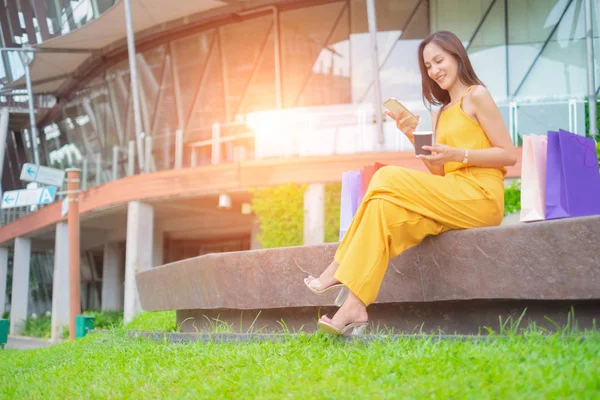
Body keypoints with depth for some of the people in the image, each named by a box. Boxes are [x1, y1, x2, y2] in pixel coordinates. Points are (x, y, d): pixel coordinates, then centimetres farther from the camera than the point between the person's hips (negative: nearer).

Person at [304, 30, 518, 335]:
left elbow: (509, 154, -5)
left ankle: (340, 270, -15)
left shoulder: (477, 96, 3)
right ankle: (354, 306, -29)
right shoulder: (440, 114, 23)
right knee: (385, 209, -19)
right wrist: (415, 137, 0)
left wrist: (458, 154, -16)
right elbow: (438, 173, 13)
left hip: (479, 196, -7)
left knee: (387, 178, -20)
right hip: (450, 200, 7)